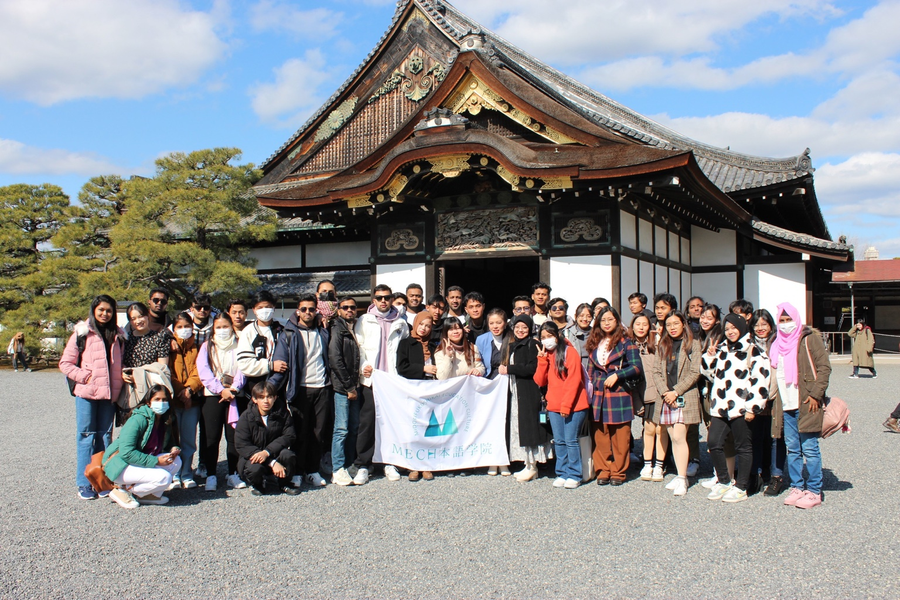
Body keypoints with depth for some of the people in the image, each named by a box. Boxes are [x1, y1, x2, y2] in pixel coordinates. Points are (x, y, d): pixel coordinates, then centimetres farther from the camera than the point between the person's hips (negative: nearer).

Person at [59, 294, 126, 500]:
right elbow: (65, 363, 0)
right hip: (87, 392, -3)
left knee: (105, 436, 8)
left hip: (109, 393, 3)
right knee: (86, 435, 1)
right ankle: (84, 483, 7)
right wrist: (84, 377, -10)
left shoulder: (117, 336, 12)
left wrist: (120, 379, 3)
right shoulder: (82, 333, 0)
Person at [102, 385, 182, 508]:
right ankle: (122, 490, -8)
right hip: (119, 466, -8)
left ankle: (147, 494, -2)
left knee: (176, 461, -13)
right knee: (163, 477, -26)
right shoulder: (139, 419, -20)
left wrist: (174, 449, -11)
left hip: (142, 463, 8)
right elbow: (126, 452, -27)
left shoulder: (166, 421, 4)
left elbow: (170, 444, 15)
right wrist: (155, 461, -28)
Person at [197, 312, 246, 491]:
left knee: (234, 435, 1)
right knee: (212, 436, -2)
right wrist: (221, 389, -12)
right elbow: (204, 372, -2)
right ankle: (211, 475, 4)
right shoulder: (207, 346, 9)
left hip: (234, 396, 1)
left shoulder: (239, 346, 11)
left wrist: (233, 389, -13)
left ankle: (233, 474, 10)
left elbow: (242, 369, 2)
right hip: (212, 395, -1)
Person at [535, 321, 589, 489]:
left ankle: (574, 475, 5)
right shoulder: (545, 355, 13)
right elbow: (540, 381, 5)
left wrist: (567, 405, -15)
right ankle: (562, 473, 17)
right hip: (553, 406, 6)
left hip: (573, 406, -6)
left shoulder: (569, 352, -6)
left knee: (571, 441, -4)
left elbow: (574, 381, -11)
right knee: (559, 442, 9)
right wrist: (542, 359, -5)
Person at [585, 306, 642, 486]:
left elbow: (637, 367, -8)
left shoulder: (625, 343, 0)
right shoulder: (594, 344, 14)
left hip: (619, 395, -4)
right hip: (598, 395, 4)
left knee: (620, 437, 0)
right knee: (600, 436, 3)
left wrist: (616, 375, -16)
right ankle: (603, 471, 12)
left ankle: (618, 472, 10)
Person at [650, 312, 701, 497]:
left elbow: (695, 373, -5)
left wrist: (676, 392, -11)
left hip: (685, 397, -5)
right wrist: (664, 392, -7)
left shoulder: (693, 344, 1)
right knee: (673, 438, 6)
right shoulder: (662, 346, 15)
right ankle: (681, 475, 13)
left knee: (679, 437, -12)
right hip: (666, 398, 5)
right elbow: (656, 371, 8)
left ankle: (682, 478, -9)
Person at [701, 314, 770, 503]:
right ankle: (724, 482, 18)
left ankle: (740, 487, 13)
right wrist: (709, 357, 7)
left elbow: (760, 381, -10)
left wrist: (753, 407, -14)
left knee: (743, 447, 4)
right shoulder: (721, 349, 17)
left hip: (740, 407, -6)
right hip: (720, 407, 6)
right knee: (714, 443, 1)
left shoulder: (753, 351, -3)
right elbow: (711, 374, 24)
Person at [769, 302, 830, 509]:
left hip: (806, 404, -5)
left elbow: (824, 367, -7)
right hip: (786, 406, 6)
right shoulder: (776, 344, 14)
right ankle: (796, 487, 19)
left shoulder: (809, 338, -3)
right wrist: (775, 402, 11)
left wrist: (815, 395, -14)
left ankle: (814, 491, 7)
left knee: (809, 449, -1)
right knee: (792, 449, 10)